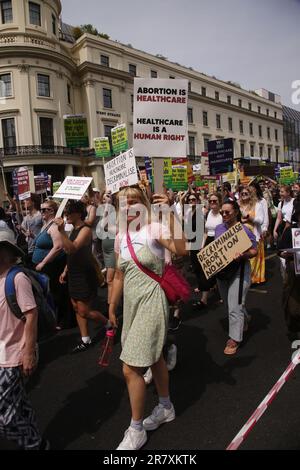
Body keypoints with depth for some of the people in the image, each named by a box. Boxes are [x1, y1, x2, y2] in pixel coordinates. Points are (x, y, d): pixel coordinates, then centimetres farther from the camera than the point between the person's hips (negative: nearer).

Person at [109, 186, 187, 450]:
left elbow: (182, 250, -34)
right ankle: (165, 408, 45)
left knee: (131, 368, -4)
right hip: (132, 305, 7)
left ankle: (136, 431, 19)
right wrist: (112, 307, 16)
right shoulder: (121, 237, 6)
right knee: (154, 357, 23)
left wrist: (170, 214, -35)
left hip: (150, 303, -7)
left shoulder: (154, 229, -14)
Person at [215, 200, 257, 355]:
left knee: (234, 307, -4)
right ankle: (244, 320, 48)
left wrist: (242, 255, -29)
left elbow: (254, 251, -10)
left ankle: (234, 338, 11)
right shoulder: (219, 228, 5)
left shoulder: (244, 230, -13)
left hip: (238, 271, -6)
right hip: (221, 271, 7)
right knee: (228, 304, 20)